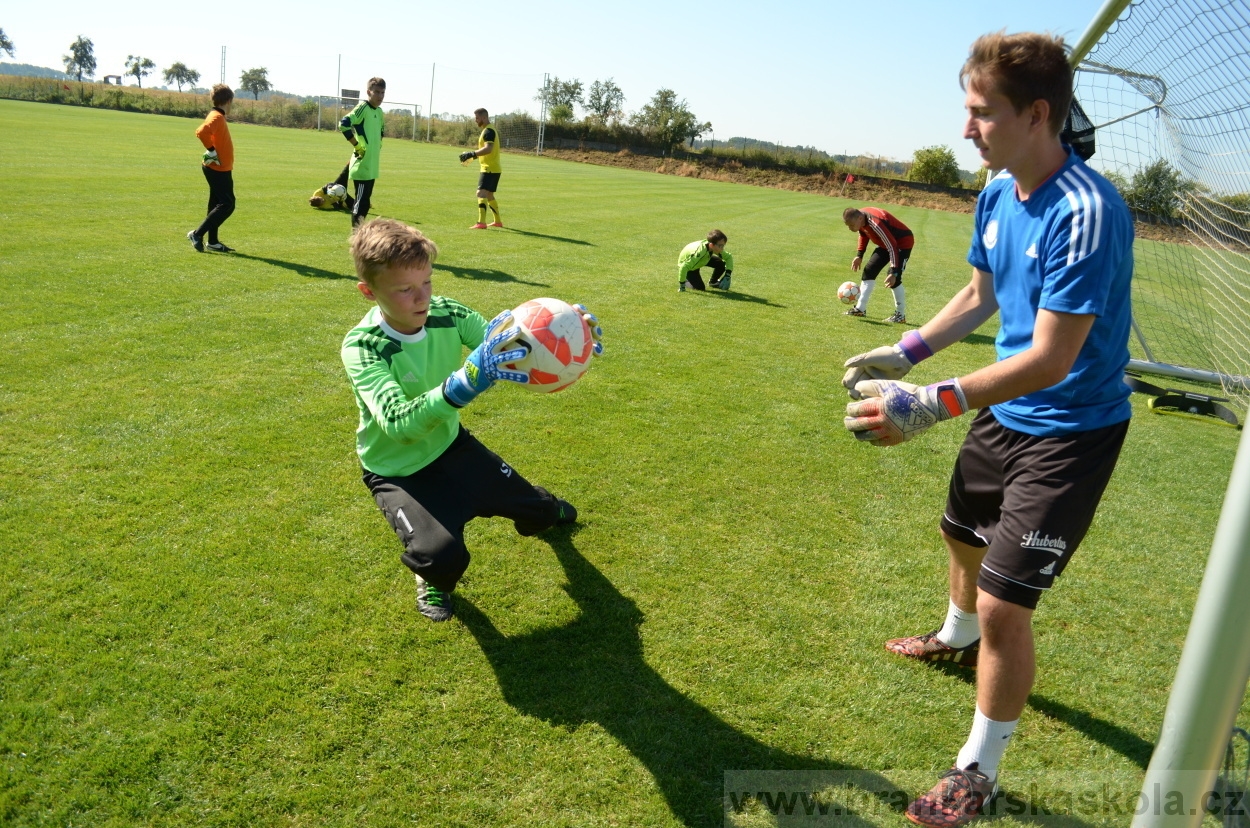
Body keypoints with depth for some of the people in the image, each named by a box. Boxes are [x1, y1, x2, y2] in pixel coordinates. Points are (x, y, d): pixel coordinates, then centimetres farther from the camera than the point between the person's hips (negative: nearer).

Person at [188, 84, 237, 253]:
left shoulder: (218, 117, 13)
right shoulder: (217, 117, -17)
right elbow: (201, 132, -33)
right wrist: (212, 151, -24)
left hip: (220, 169, 10)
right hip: (218, 169, -10)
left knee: (217, 204, 13)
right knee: (227, 205, -9)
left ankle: (213, 242, 19)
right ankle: (197, 234, -7)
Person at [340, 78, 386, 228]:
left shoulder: (379, 112, 14)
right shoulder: (363, 107, -11)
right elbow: (343, 124, -23)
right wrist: (357, 144, -18)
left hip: (372, 165, 9)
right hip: (362, 164, -9)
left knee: (365, 200, 13)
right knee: (361, 200, -9)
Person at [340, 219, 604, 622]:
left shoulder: (447, 313, -16)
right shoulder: (361, 347, -30)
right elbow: (396, 424, -45)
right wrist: (465, 382, -60)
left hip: (451, 445, 5)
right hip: (397, 471, -5)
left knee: (540, 511, 14)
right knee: (443, 557, -30)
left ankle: (541, 511, 56)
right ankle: (434, 579, 10)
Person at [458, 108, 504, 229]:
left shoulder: (488, 131, -15)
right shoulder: (488, 130, 18)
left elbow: (488, 149, -29)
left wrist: (472, 153, -31)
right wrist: (472, 155, 15)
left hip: (490, 169, -11)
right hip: (493, 169, 11)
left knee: (481, 193, -19)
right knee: (489, 195, 21)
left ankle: (481, 223, -29)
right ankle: (498, 221, 32)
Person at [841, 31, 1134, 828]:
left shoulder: (1086, 213, -30)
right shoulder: (999, 193, -3)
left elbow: (1051, 359, -34)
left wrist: (931, 404, -42)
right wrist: (907, 350, 3)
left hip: (1071, 430, -9)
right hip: (1007, 413, 9)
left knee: (1004, 604, -9)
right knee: (965, 534, 28)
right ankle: (957, 636, 60)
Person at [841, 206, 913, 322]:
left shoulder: (875, 223, -38)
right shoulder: (860, 220, -12)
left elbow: (892, 246, -37)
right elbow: (864, 234, 11)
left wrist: (894, 272, -39)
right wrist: (859, 255, 7)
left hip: (903, 242, -9)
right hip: (885, 243, 9)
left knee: (893, 278, -18)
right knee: (870, 270, 5)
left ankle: (900, 315, -6)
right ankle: (860, 309, 11)